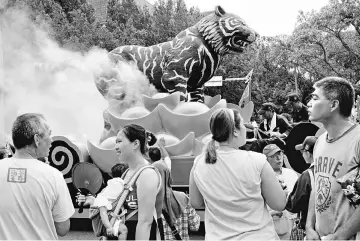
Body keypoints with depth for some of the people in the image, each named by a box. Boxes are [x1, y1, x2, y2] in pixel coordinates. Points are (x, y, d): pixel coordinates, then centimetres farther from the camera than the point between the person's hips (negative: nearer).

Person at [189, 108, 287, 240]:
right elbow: (280, 204, -10)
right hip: (257, 236, -2)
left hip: (217, 236, 2)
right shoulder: (256, 161, -19)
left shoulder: (198, 163, -9)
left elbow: (196, 203, 4)